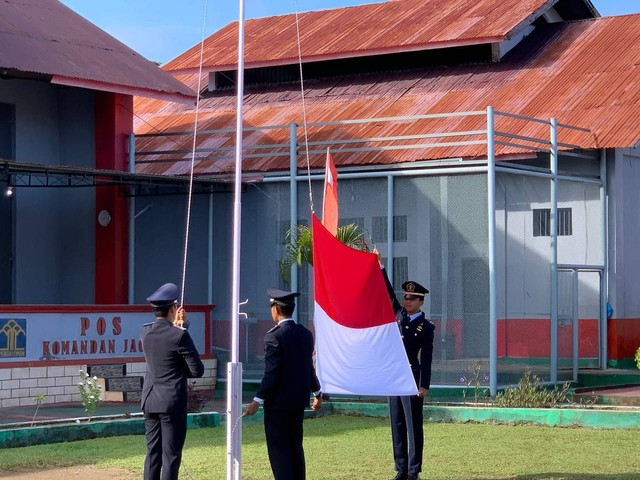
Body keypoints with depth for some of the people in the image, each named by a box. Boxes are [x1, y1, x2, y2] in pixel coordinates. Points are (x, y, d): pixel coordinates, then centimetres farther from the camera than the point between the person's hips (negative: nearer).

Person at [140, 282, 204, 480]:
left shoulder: (146, 332, 2)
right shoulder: (180, 336, -16)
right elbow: (198, 370, -11)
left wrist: (177, 325, 12)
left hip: (150, 401, 6)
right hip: (173, 403, -6)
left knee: (153, 453, 11)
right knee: (171, 455, -1)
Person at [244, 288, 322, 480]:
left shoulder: (274, 336, -16)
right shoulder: (305, 334, 6)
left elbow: (271, 373, -19)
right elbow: (309, 367, 13)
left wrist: (258, 401, -16)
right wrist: (317, 392, 25)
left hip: (278, 400, -7)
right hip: (299, 399, 7)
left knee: (279, 448, -3)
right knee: (295, 446, 14)